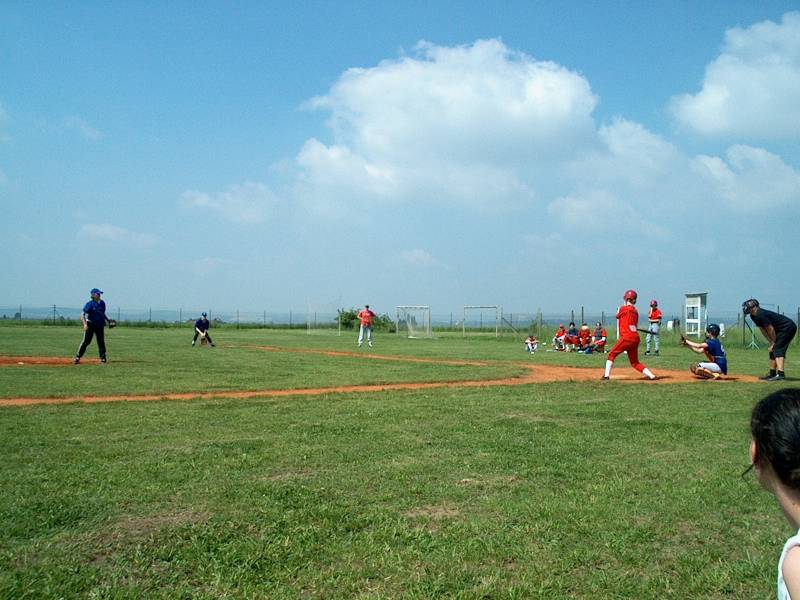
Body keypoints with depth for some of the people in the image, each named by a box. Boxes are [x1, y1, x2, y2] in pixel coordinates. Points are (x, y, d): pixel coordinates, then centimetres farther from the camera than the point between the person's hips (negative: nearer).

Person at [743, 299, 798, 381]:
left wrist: (773, 343, -8)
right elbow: (763, 330, 10)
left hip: (788, 327, -11)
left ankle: (780, 374, -31)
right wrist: (771, 343, 5)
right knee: (773, 350, 15)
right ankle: (772, 373, 25)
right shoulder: (754, 316, 4)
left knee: (778, 350, -20)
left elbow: (771, 329, -21)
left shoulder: (760, 315, -27)